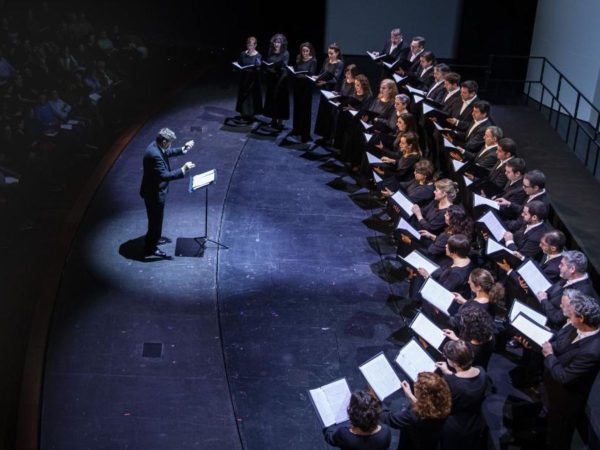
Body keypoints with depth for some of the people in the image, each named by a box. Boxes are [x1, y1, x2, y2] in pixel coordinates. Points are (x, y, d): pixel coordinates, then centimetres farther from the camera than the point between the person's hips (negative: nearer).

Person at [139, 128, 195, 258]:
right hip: (154, 193, -10)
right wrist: (183, 170, -34)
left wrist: (182, 149, 9)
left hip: (156, 190, 10)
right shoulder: (154, 155, -34)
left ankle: (155, 239, 47)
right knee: (155, 219, 7)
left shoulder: (156, 146, -3)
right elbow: (164, 175, -36)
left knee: (157, 218, 27)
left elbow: (167, 153, 19)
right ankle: (151, 248, 24)